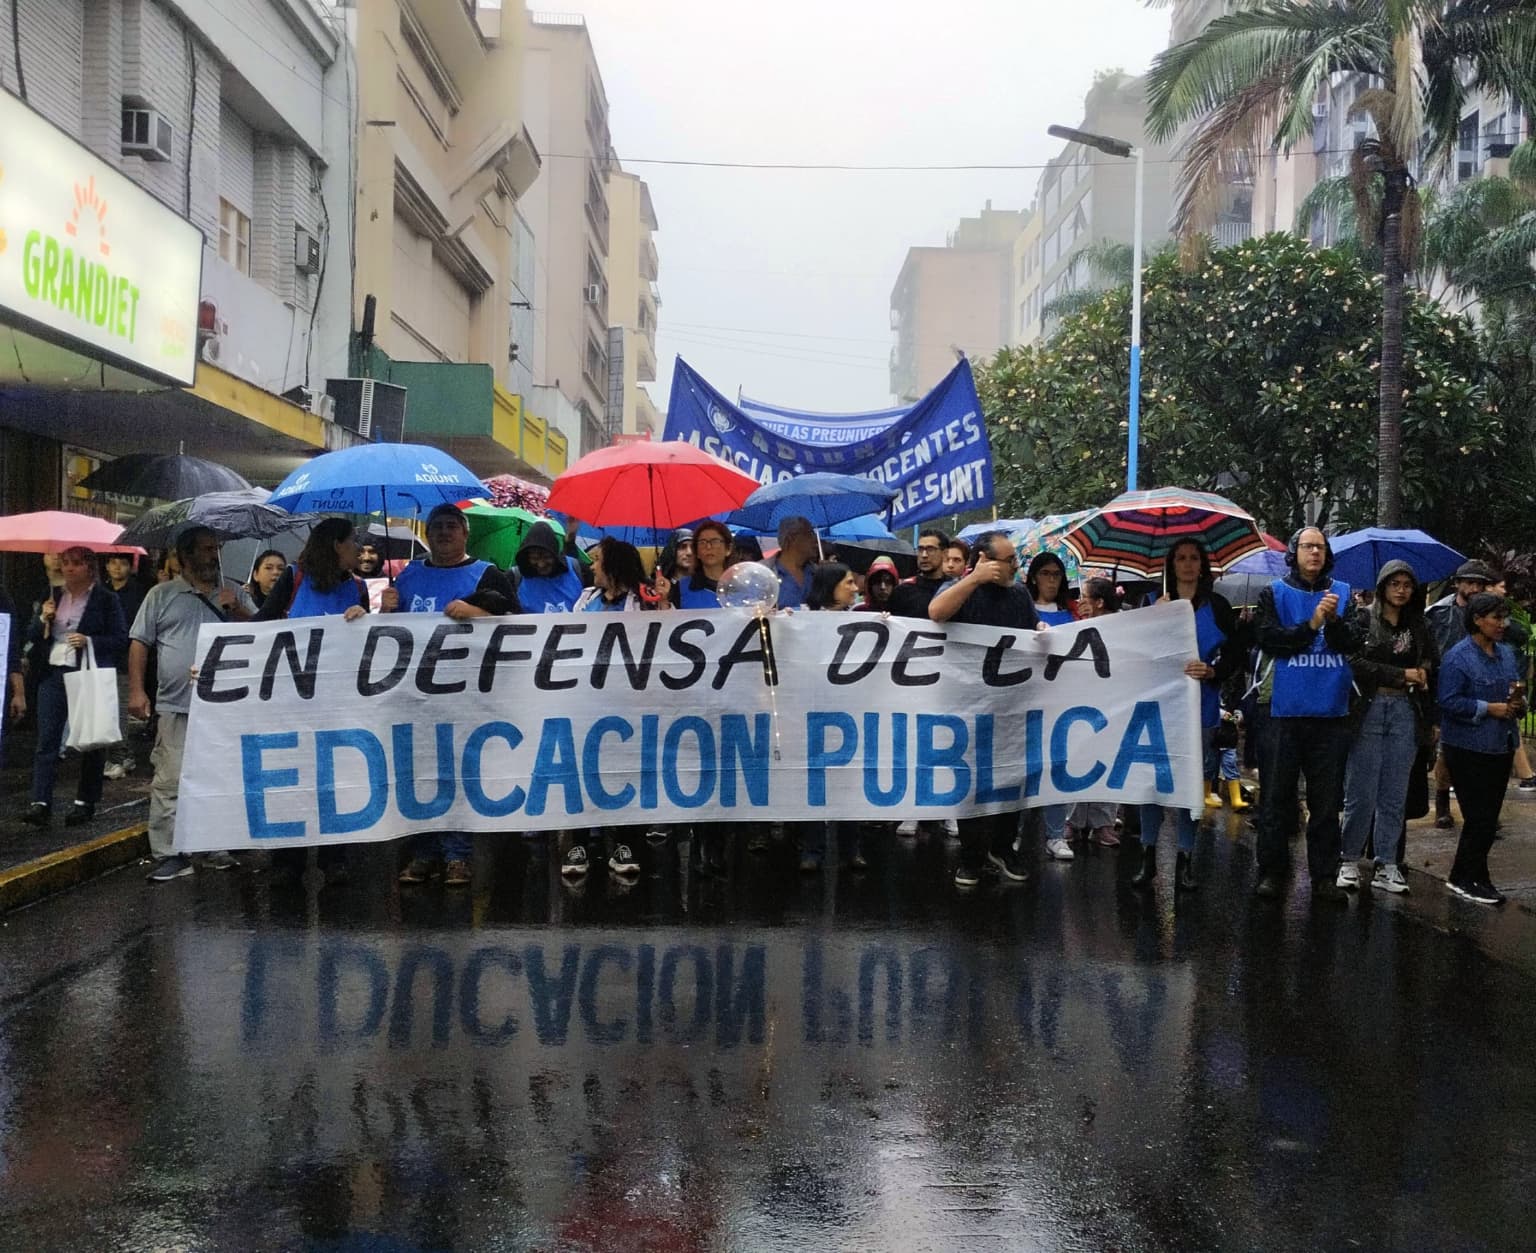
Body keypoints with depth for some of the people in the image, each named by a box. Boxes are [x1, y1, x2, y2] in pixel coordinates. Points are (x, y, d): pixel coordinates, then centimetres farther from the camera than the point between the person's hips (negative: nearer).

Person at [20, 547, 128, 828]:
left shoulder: (106, 600, 0)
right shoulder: (53, 598, 15)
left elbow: (121, 639, -4)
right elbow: (34, 638, 18)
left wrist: (89, 641, -17)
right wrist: (43, 619, -1)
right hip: (54, 674, 4)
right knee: (47, 739, -5)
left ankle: (85, 802, 13)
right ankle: (40, 803, -9)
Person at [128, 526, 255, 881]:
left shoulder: (235, 594, 13)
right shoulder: (162, 595, 6)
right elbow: (140, 643, 5)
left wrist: (237, 611, -6)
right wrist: (136, 690, -3)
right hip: (176, 707, -3)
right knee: (170, 782, -6)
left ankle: (218, 849, 20)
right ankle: (169, 855, -1)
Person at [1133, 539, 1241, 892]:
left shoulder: (1216, 606, 4)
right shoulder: (1156, 603, 7)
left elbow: (1235, 654, 2)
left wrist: (1212, 671, -17)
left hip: (1199, 705, -1)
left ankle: (1185, 860, 10)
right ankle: (1148, 856, 8)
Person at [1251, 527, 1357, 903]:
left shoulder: (1343, 593, 10)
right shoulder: (1275, 594, 5)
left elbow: (1352, 644, -1)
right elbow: (1268, 638, -9)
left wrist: (1334, 620, -18)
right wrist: (1312, 625, -16)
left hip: (1331, 711, 2)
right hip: (1286, 708, -2)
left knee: (1327, 800, 6)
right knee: (1277, 796, 2)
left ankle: (1324, 876, 12)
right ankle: (1271, 872, 10)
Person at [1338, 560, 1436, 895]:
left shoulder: (1417, 625, 16)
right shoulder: (1363, 619, 0)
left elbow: (1431, 667, 22)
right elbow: (1354, 663, -10)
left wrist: (1424, 676, 0)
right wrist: (1401, 675, -11)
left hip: (1405, 712, 4)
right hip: (1370, 708, -4)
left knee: (1394, 795, 4)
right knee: (1361, 792, -4)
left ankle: (1386, 865, 9)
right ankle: (1350, 860, 7)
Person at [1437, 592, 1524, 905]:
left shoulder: (1507, 654, 10)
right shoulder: (1458, 656, -12)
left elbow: (1517, 692, 18)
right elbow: (1449, 701, -17)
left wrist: (1518, 703, -5)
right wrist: (1490, 708, -19)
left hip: (1500, 747, 7)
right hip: (1468, 748, -7)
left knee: (1487, 817, 11)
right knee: (1480, 818, -5)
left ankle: (1465, 876, 22)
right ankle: (1471, 879, 8)